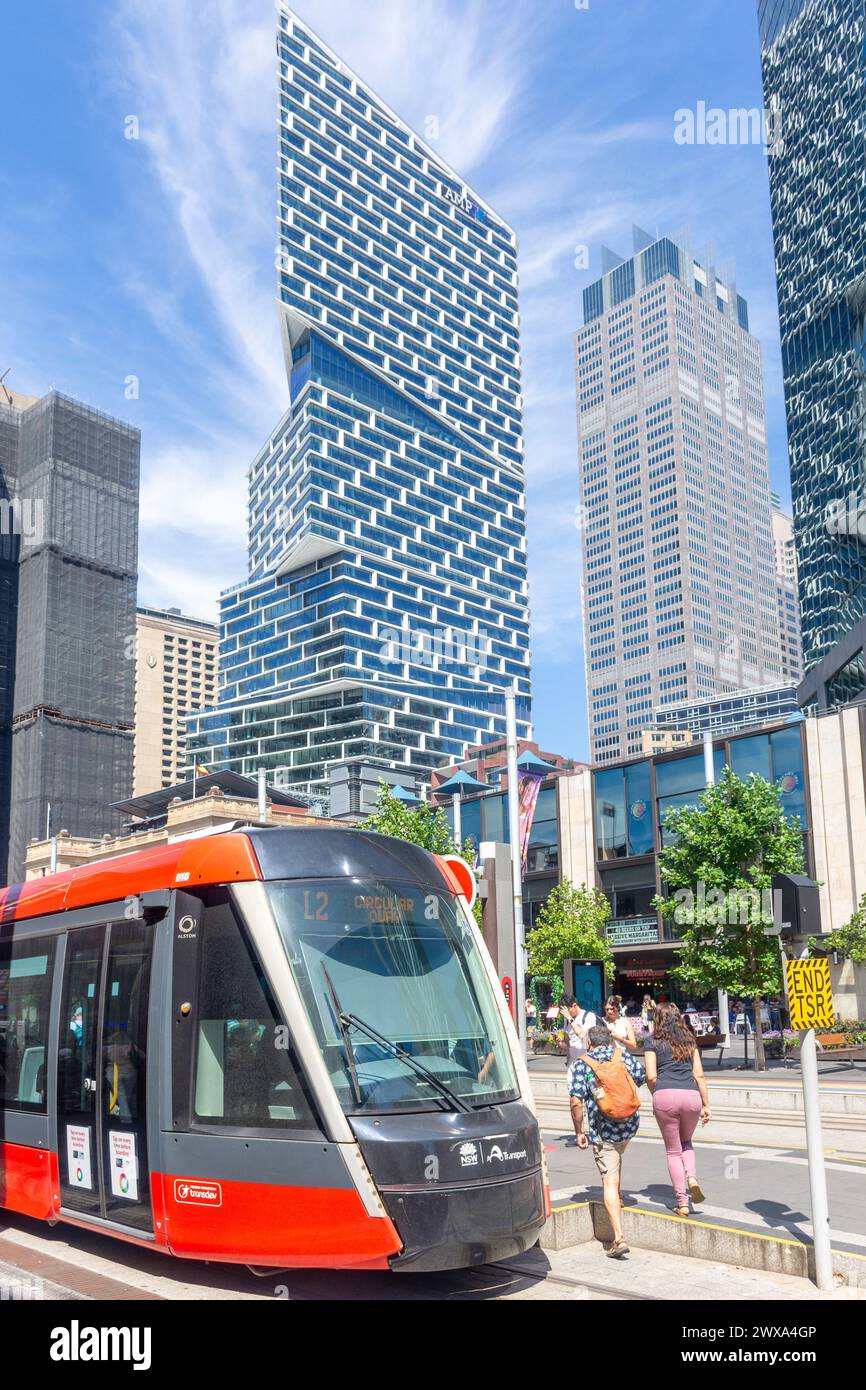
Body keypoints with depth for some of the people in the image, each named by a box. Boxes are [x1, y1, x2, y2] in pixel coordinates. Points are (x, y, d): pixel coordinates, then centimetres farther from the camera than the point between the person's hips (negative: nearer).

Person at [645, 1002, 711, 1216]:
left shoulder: (653, 1043, 11)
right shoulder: (689, 1042, 20)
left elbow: (651, 1077, 1)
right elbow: (699, 1075, 13)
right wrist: (706, 1104, 16)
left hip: (665, 1095, -3)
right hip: (691, 1095, 3)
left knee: (673, 1150, 11)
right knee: (686, 1142, 26)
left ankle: (682, 1203, 7)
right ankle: (692, 1177, -1)